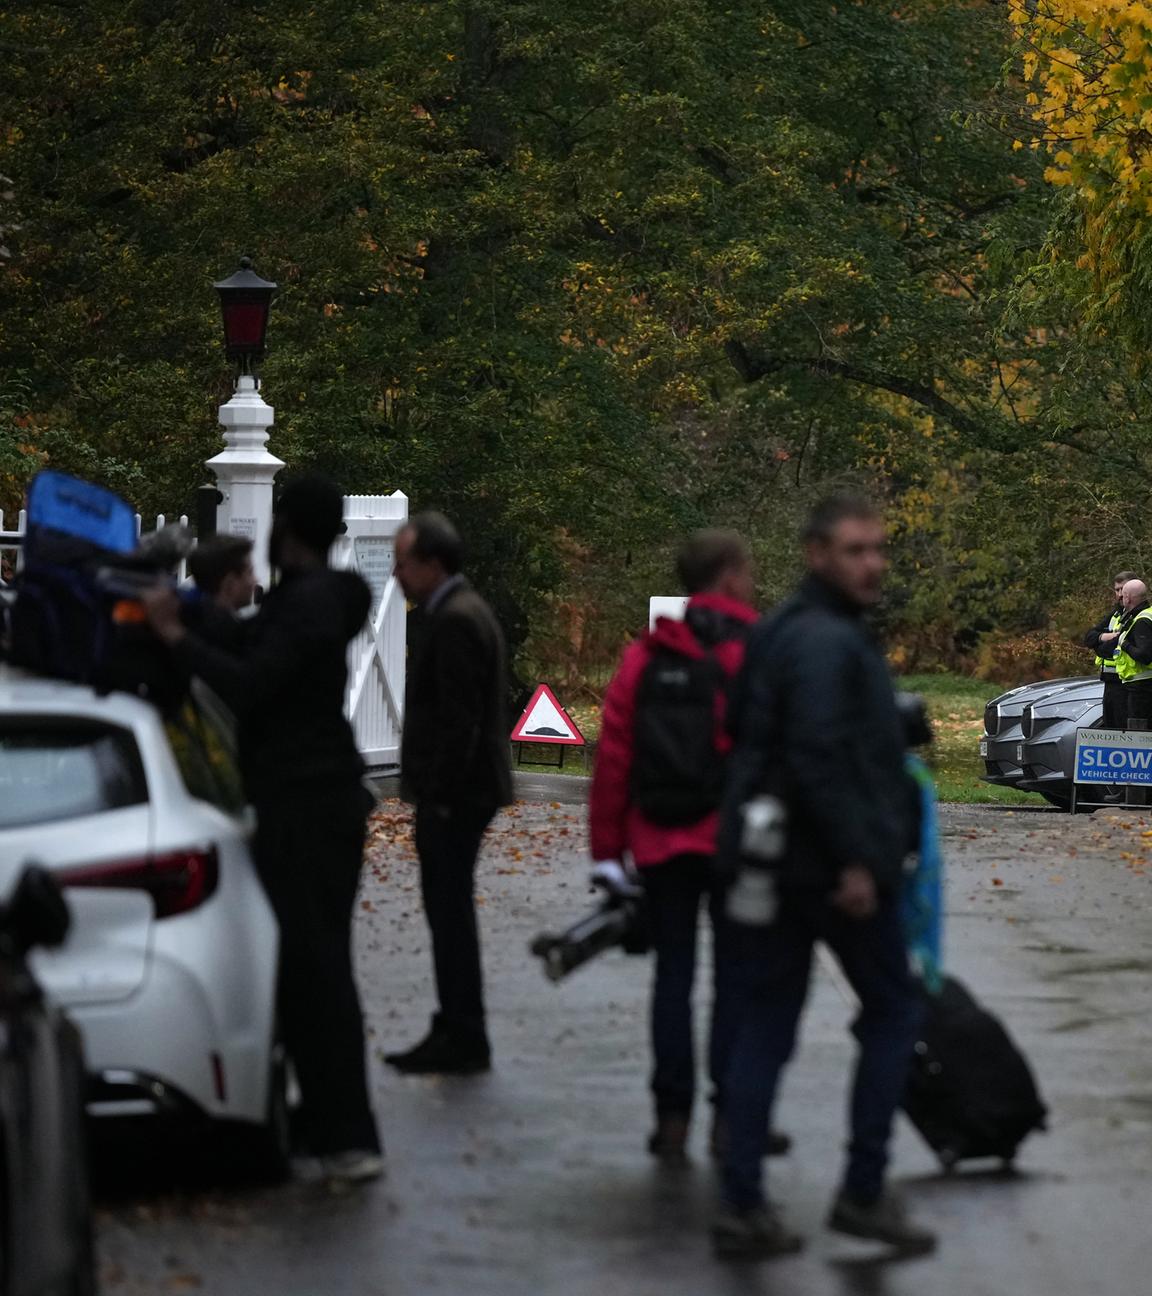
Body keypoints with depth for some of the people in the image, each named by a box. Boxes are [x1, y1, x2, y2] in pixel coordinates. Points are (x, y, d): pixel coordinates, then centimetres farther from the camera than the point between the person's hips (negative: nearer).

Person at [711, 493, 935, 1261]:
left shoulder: (780, 633, 16)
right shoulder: (830, 641, -16)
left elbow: (744, 730, 22)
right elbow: (820, 756, -26)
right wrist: (856, 859, -23)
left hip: (768, 859, 9)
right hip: (832, 866, -9)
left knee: (763, 1027, 8)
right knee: (894, 1010, 6)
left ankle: (743, 1206, 6)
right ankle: (864, 1192, 6)